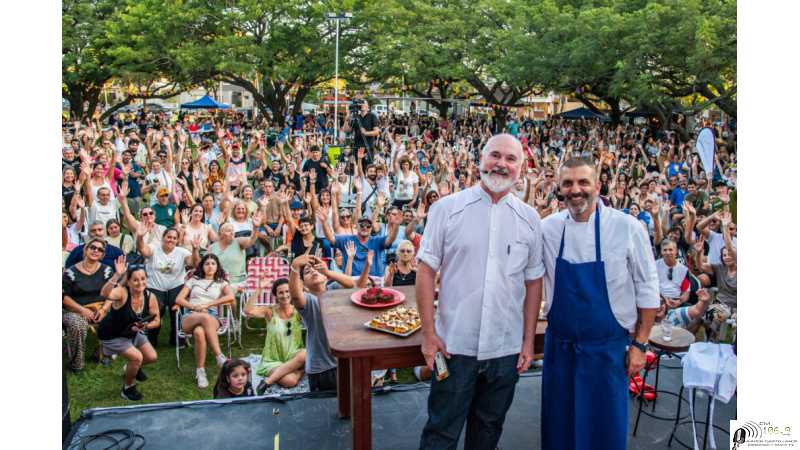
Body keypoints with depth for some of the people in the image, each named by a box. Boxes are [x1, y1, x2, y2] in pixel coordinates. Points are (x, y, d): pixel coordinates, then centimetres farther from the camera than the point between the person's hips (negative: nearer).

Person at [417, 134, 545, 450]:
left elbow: (533, 282, 8)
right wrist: (428, 333, -7)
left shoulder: (530, 219, 3)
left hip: (507, 349, 3)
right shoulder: (447, 208, -6)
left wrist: (528, 341, 6)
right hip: (454, 344, -3)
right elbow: (426, 270, -4)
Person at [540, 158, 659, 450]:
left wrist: (640, 344, -4)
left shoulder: (627, 227, -11)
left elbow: (647, 290, -4)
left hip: (607, 347, -2)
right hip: (559, 345, 3)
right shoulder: (547, 228, -3)